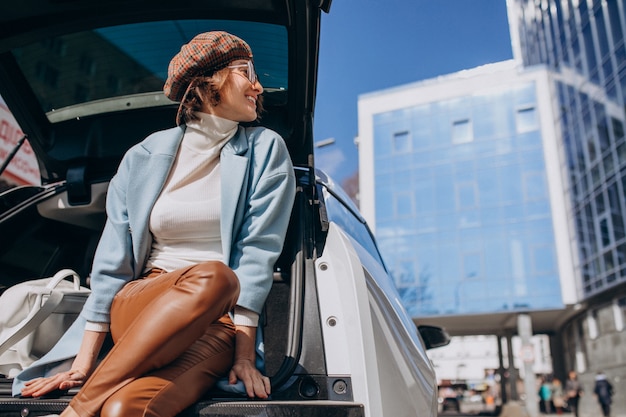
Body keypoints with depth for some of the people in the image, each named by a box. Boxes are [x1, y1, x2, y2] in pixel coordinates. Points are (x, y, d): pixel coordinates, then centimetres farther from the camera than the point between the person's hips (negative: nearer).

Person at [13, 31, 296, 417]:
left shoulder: (265, 150, 4)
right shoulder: (145, 157, 6)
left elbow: (258, 250, -6)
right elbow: (113, 260, 3)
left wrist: (244, 352, -13)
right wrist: (84, 361, -2)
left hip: (219, 321, -1)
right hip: (136, 306, 2)